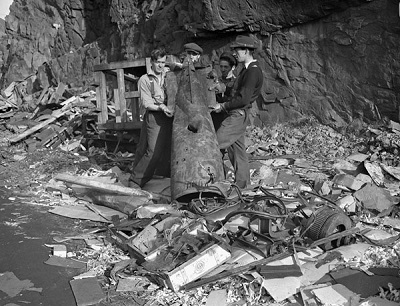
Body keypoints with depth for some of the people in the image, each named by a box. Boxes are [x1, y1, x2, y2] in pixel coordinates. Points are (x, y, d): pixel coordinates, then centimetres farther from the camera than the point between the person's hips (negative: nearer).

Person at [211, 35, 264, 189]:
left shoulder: (253, 71, -16)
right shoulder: (248, 69, 16)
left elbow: (243, 99, -21)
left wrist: (222, 106, -12)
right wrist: (225, 105, 12)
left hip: (239, 115, -10)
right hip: (236, 114, 10)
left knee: (216, 143, -11)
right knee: (237, 148, 12)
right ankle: (242, 182, 19)